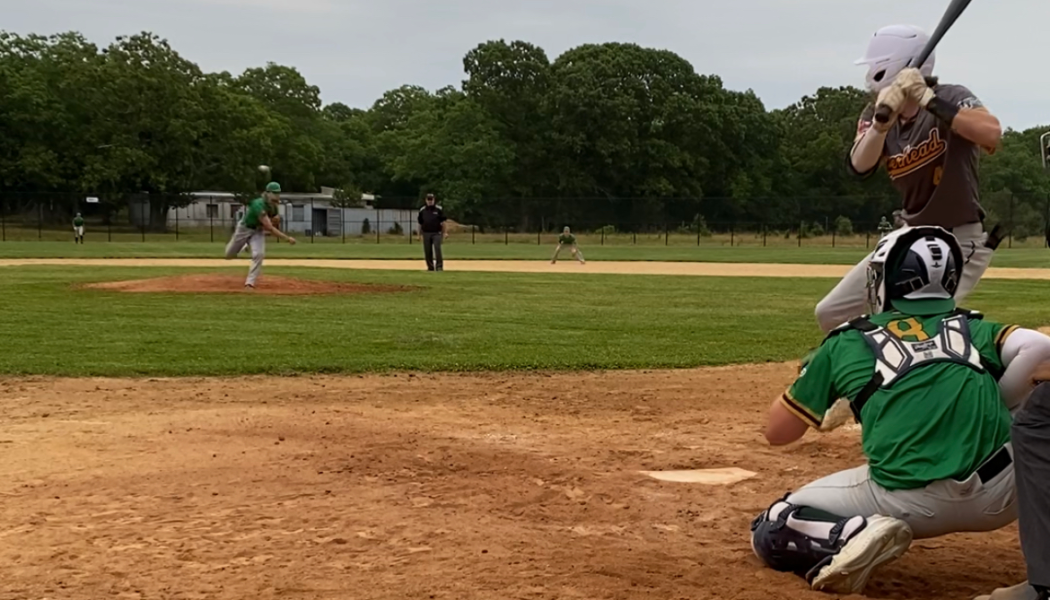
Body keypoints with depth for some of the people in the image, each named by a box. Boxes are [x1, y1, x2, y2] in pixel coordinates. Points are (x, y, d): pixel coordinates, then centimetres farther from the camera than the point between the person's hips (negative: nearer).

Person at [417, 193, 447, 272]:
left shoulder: (439, 209, 1)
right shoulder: (422, 210, 8)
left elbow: (443, 222, 1)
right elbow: (420, 223, 13)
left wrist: (444, 232, -5)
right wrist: (419, 234, 12)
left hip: (436, 233, -3)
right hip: (426, 233, 3)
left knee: (437, 248, -16)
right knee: (427, 251, 4)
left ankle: (439, 266, -11)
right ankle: (430, 267, 13)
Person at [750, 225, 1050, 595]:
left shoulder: (847, 342, 17)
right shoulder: (974, 327, 20)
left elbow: (777, 433, 22)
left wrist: (814, 372, 39)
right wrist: (994, 408, 14)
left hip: (909, 503, -3)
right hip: (1002, 492, 3)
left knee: (772, 532, 16)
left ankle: (853, 537, -11)